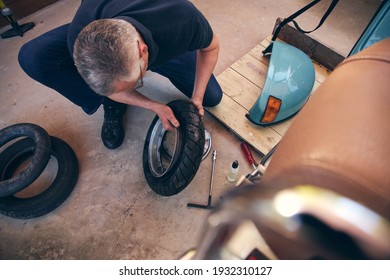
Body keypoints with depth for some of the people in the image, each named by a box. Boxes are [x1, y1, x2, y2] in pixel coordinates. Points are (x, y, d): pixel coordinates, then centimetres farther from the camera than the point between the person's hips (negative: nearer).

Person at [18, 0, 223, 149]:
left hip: (162, 47, 1)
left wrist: (196, 99, -24)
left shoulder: (182, 19, -43)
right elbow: (109, 83, -19)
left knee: (212, 98, -4)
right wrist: (155, 107, -28)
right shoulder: (79, 40, -38)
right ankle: (112, 106, -3)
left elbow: (211, 47, -19)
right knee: (32, 57, -26)